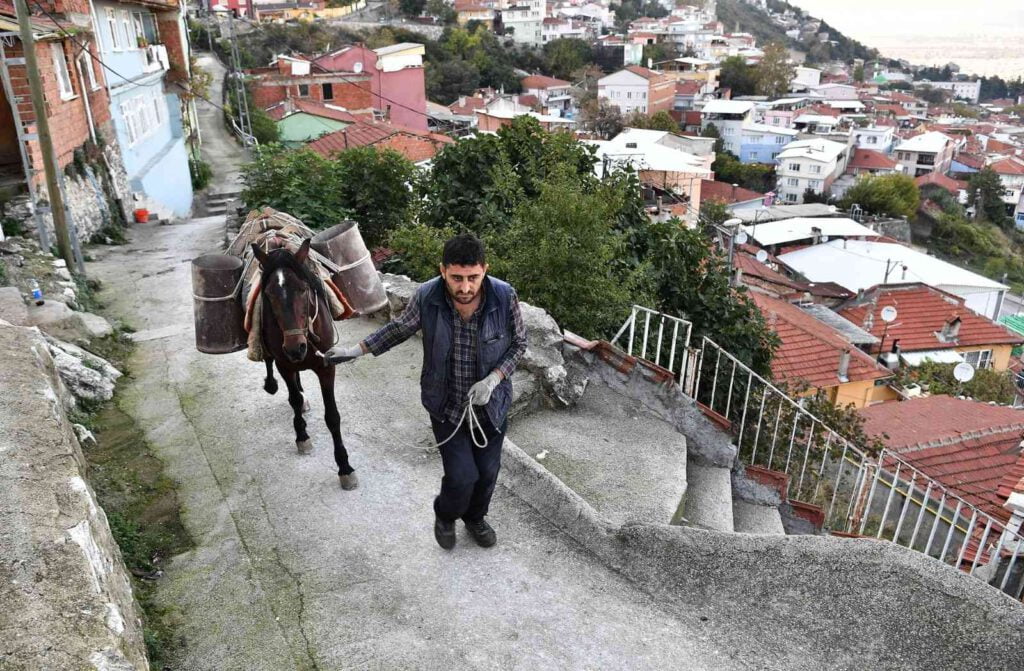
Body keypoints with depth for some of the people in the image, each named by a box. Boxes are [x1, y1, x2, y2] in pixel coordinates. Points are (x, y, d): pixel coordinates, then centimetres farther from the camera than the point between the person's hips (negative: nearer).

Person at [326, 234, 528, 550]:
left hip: (490, 404, 1)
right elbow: (401, 327, 1)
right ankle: (445, 516, 33)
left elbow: (518, 342, -6)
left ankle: (475, 517, 49)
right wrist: (358, 349, 1)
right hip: (446, 406, -1)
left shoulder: (505, 296, -23)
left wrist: (493, 379, -20)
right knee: (462, 475, -3)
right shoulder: (427, 297, -21)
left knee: (487, 471, 16)